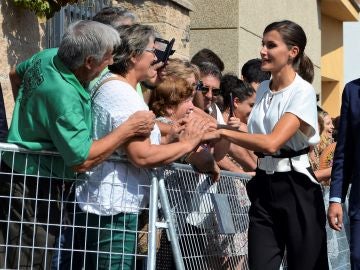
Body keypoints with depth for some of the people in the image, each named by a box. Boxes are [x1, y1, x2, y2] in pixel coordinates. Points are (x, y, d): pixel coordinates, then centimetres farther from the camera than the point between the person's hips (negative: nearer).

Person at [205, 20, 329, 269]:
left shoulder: (303, 92, -12)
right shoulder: (263, 89, 11)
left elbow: (272, 143, -24)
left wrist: (223, 132, -20)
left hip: (296, 189, -6)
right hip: (264, 187, 6)